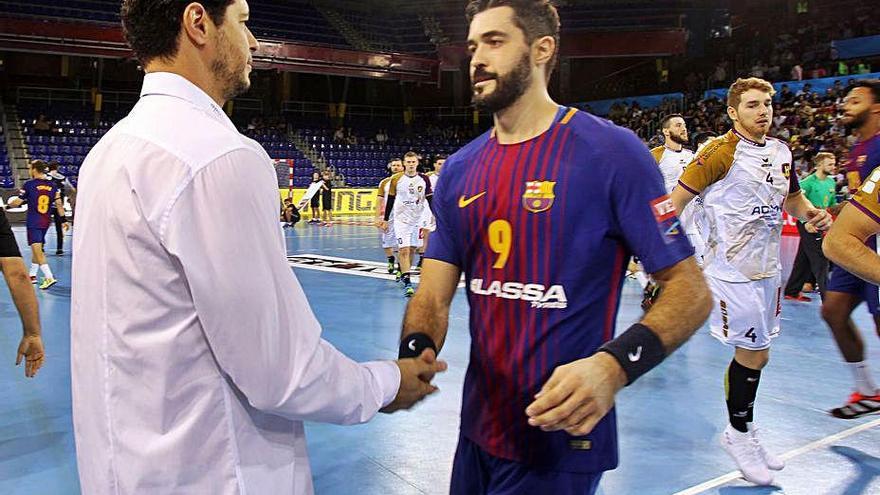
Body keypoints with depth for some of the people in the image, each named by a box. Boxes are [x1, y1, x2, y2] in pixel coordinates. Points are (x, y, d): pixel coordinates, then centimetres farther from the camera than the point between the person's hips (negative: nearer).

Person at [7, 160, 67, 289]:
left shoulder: (29, 184, -9)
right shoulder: (52, 185, 3)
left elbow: (17, 202, -5)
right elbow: (58, 203, 3)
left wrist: (9, 204, 16)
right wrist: (63, 219, 8)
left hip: (34, 222, -6)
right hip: (46, 222, 6)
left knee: (37, 250, -9)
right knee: (37, 249, 19)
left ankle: (49, 277, -22)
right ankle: (32, 275, 29)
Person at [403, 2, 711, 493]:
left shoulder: (612, 152, -14)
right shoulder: (459, 170, 3)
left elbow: (691, 289, -13)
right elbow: (434, 296, 1)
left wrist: (615, 364, -30)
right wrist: (415, 354, -21)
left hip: (561, 439, -6)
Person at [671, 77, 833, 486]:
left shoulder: (780, 151, 10)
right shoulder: (722, 152, -12)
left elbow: (792, 197, 24)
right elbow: (680, 196, -14)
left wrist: (811, 214, 2)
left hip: (767, 267, 7)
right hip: (732, 269, -7)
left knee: (755, 353, 14)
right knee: (753, 354, -2)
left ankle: (742, 430, 31)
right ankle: (738, 435, 17)